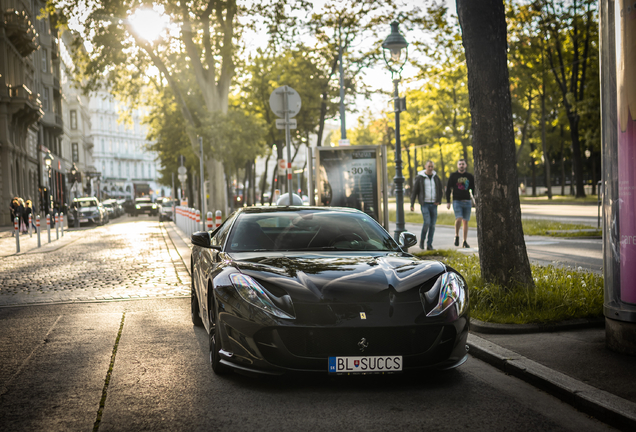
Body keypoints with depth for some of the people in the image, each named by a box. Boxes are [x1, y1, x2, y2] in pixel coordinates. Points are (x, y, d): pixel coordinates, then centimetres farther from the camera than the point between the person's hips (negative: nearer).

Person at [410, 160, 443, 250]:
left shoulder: (436, 178, 9)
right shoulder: (419, 178, -2)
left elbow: (441, 191, 18)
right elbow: (414, 191, 1)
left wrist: (439, 201, 2)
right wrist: (412, 205, -4)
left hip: (433, 205, 4)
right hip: (424, 204, -4)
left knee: (432, 225, 1)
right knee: (427, 222, -19)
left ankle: (429, 245, 7)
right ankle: (422, 240, 4)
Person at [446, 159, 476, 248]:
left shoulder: (470, 176, 9)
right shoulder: (453, 176, 4)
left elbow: (473, 189, 14)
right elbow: (448, 189, 5)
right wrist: (448, 202, -2)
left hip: (467, 202, 2)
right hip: (457, 201, -2)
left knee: (465, 221, 4)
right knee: (459, 219, -19)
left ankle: (465, 242, 10)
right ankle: (456, 236, 5)